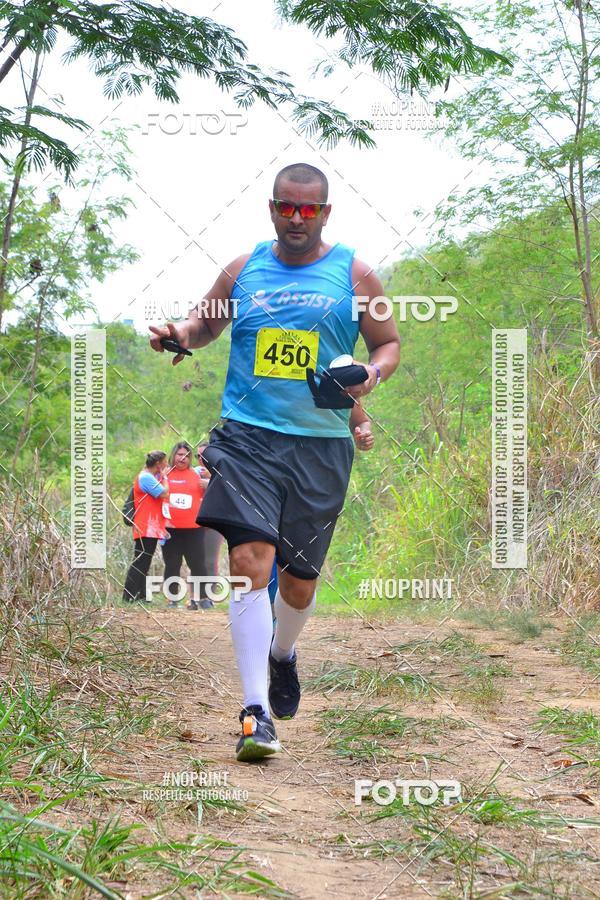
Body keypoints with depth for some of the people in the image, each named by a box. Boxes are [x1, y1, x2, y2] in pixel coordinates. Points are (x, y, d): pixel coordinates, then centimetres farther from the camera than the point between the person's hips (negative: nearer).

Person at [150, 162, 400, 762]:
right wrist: (178, 333, 1)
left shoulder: (353, 275, 6)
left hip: (321, 443, 0)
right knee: (249, 560, -17)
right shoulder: (243, 271, 10)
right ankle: (256, 711, -18)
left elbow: (388, 343, 14)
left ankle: (283, 654, 44)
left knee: (299, 577, 8)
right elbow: (205, 322, 24)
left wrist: (372, 374, -9)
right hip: (248, 437, 0)